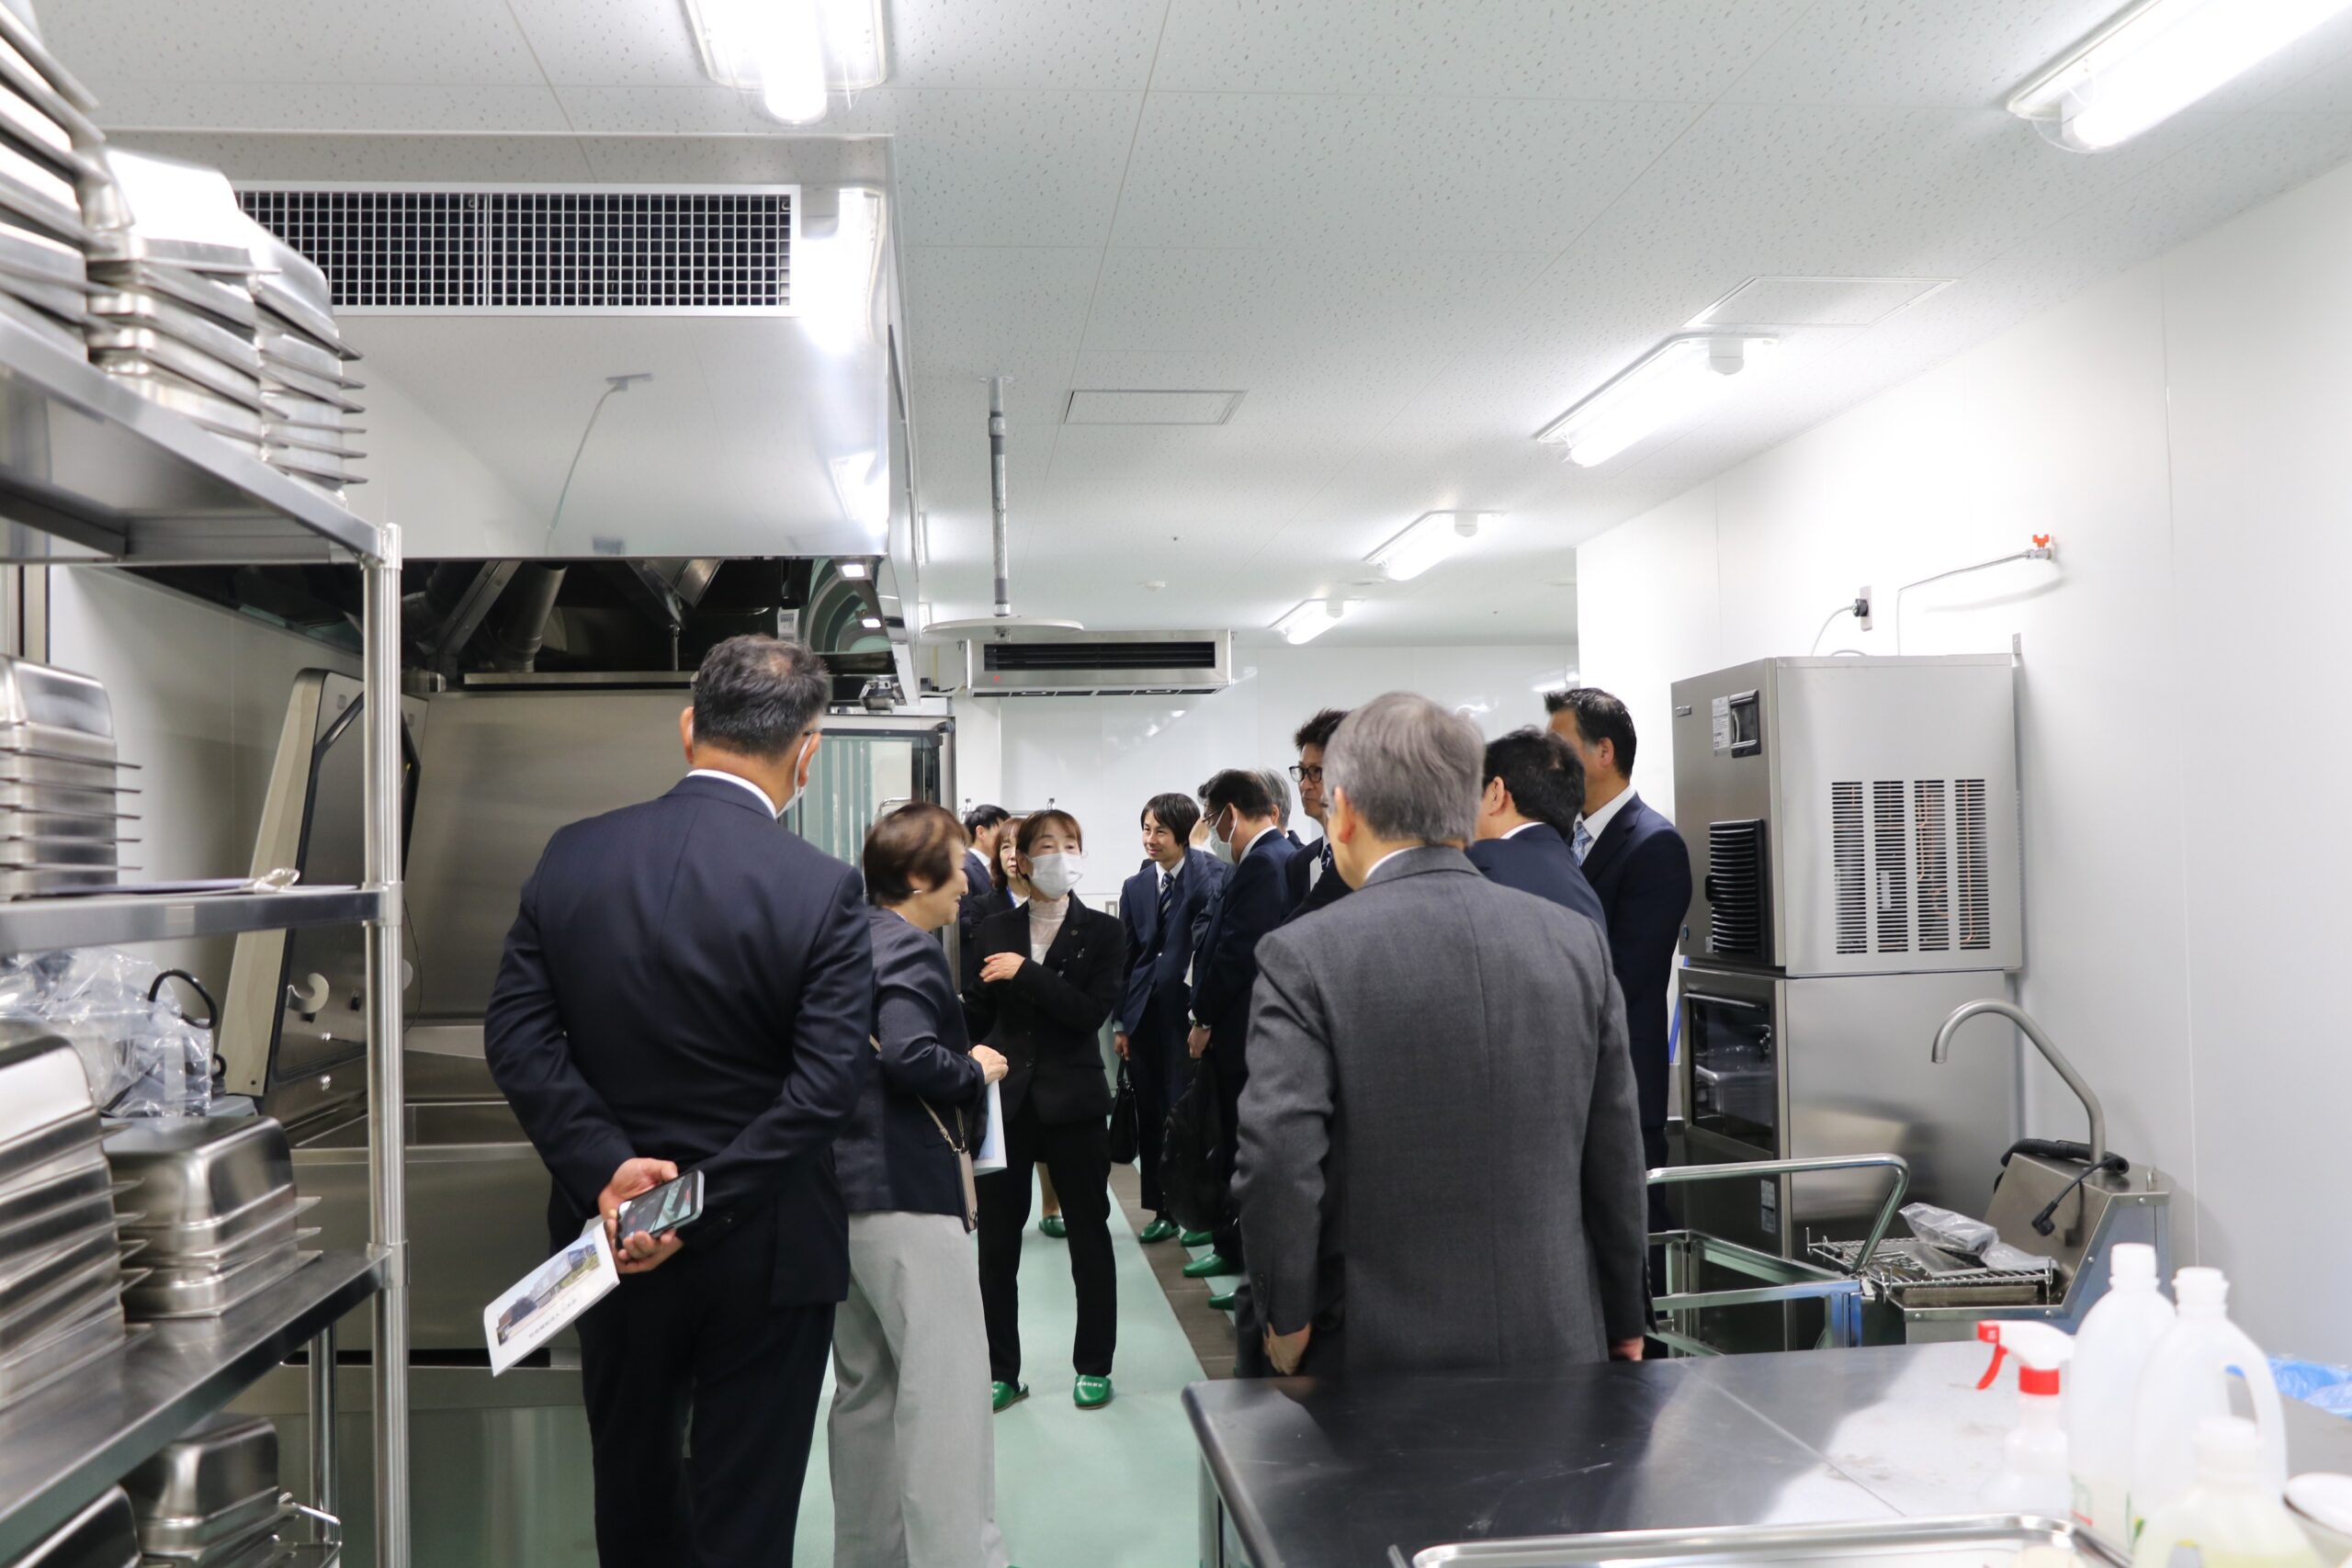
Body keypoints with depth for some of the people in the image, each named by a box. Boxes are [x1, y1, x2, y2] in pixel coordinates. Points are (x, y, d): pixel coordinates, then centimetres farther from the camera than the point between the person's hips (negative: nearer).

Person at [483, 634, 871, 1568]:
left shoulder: (572, 857, -5)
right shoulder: (821, 888, -17)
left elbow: (516, 1035, -8)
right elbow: (828, 1080, -22)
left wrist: (606, 1167, -15)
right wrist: (706, 1206, -19)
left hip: (614, 1228, 4)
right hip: (765, 1248, -4)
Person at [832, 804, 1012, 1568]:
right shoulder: (908, 947, -14)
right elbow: (910, 1056, -28)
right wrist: (976, 1071, -10)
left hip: (843, 1188, 10)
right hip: (905, 1191, -10)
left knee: (866, 1390, 17)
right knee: (948, 1394, -7)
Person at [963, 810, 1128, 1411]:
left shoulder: (1103, 932, -1)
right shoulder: (993, 931, 6)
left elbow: (1091, 1012, -14)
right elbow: (978, 1017, 8)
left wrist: (1024, 973, -19)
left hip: (1072, 1103, -2)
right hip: (1005, 1102, 2)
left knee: (1089, 1236, 9)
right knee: (996, 1243, 6)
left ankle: (1094, 1366, 24)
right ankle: (1001, 1371, 21)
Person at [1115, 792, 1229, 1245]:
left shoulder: (1207, 875, -6)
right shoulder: (1136, 888, 11)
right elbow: (1126, 958, 12)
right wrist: (1121, 1023, 9)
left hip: (1187, 1012, -5)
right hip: (1144, 1016, 5)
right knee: (1150, 1116, 10)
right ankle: (1162, 1210, 21)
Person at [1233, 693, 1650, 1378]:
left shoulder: (1304, 957, -13)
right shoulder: (1577, 942, -1)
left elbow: (1276, 1161, -18)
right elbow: (1615, 1157, 4)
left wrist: (1287, 1320, -3)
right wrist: (1625, 1323, 15)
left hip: (1385, 1352, -3)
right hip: (1559, 1344, 3)